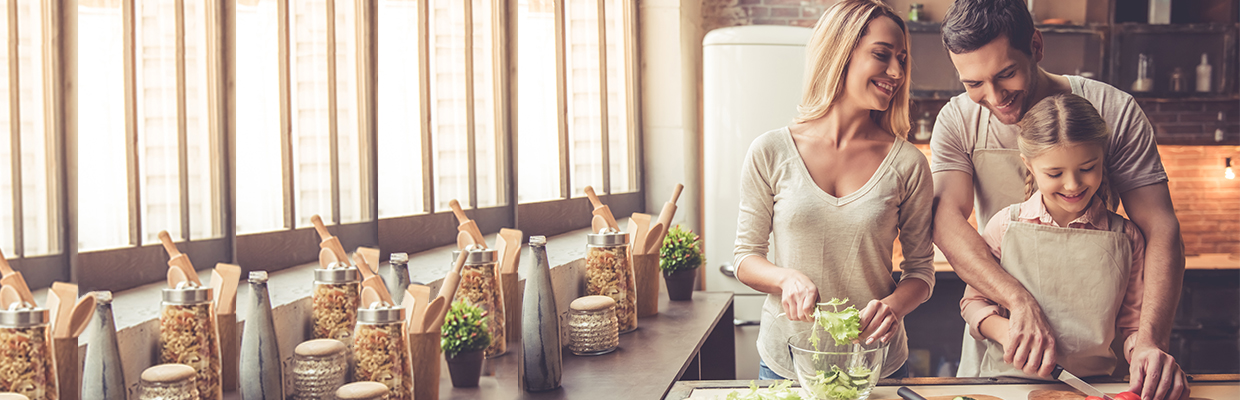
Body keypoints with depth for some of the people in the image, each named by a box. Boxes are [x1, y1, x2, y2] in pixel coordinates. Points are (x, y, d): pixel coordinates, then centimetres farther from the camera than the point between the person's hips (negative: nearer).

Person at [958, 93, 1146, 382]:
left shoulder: (1126, 237, 5)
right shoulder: (1006, 225, 3)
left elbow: (1132, 326, 10)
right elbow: (974, 301, 11)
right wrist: (1004, 330, -10)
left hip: (1095, 383, 2)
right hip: (1006, 379, -1)